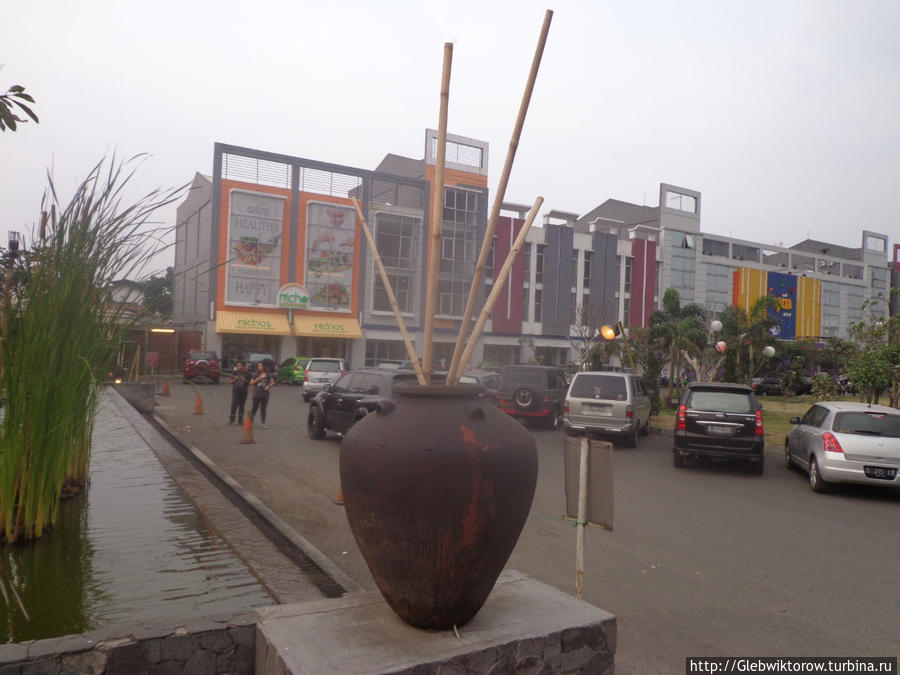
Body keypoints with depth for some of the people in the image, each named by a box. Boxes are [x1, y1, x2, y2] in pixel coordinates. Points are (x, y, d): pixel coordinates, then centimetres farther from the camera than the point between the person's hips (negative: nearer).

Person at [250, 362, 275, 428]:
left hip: (265, 394, 0)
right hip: (257, 394, 0)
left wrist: (268, 386, -11)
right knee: (254, 408, 5)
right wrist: (256, 380, -9)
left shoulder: (268, 375, 4)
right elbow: (251, 383, 8)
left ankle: (263, 423, 4)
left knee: (263, 409, 3)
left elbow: (273, 382, 6)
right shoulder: (256, 375, 5)